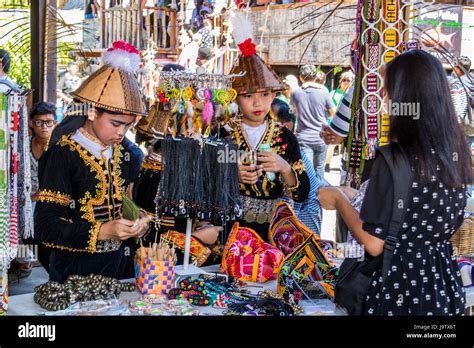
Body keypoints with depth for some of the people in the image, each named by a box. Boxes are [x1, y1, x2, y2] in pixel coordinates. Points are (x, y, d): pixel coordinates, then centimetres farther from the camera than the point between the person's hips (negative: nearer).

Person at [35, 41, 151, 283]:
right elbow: (46, 226, -17)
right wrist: (102, 231, -26)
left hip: (120, 267, 6)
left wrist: (137, 224, -4)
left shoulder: (122, 153, 3)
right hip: (76, 271, -5)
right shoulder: (62, 156, -15)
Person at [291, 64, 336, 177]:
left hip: (303, 138, -1)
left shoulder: (295, 93, -3)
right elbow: (333, 112, 3)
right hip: (321, 137, 1)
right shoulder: (323, 91, -6)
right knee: (319, 168, 18)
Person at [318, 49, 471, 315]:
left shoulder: (394, 158, -22)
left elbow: (374, 244, -19)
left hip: (402, 282, -6)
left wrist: (339, 200, -4)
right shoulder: (456, 148, -2)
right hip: (444, 280, 6)